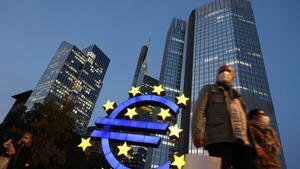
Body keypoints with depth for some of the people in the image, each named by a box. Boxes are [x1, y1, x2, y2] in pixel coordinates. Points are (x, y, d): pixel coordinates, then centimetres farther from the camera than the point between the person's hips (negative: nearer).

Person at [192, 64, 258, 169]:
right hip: (219, 139, -5)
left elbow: (243, 118, 27)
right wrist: (197, 134, -12)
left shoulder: (236, 95, 33)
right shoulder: (209, 89, 17)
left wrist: (248, 140, 14)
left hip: (241, 141, 5)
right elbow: (199, 111, 3)